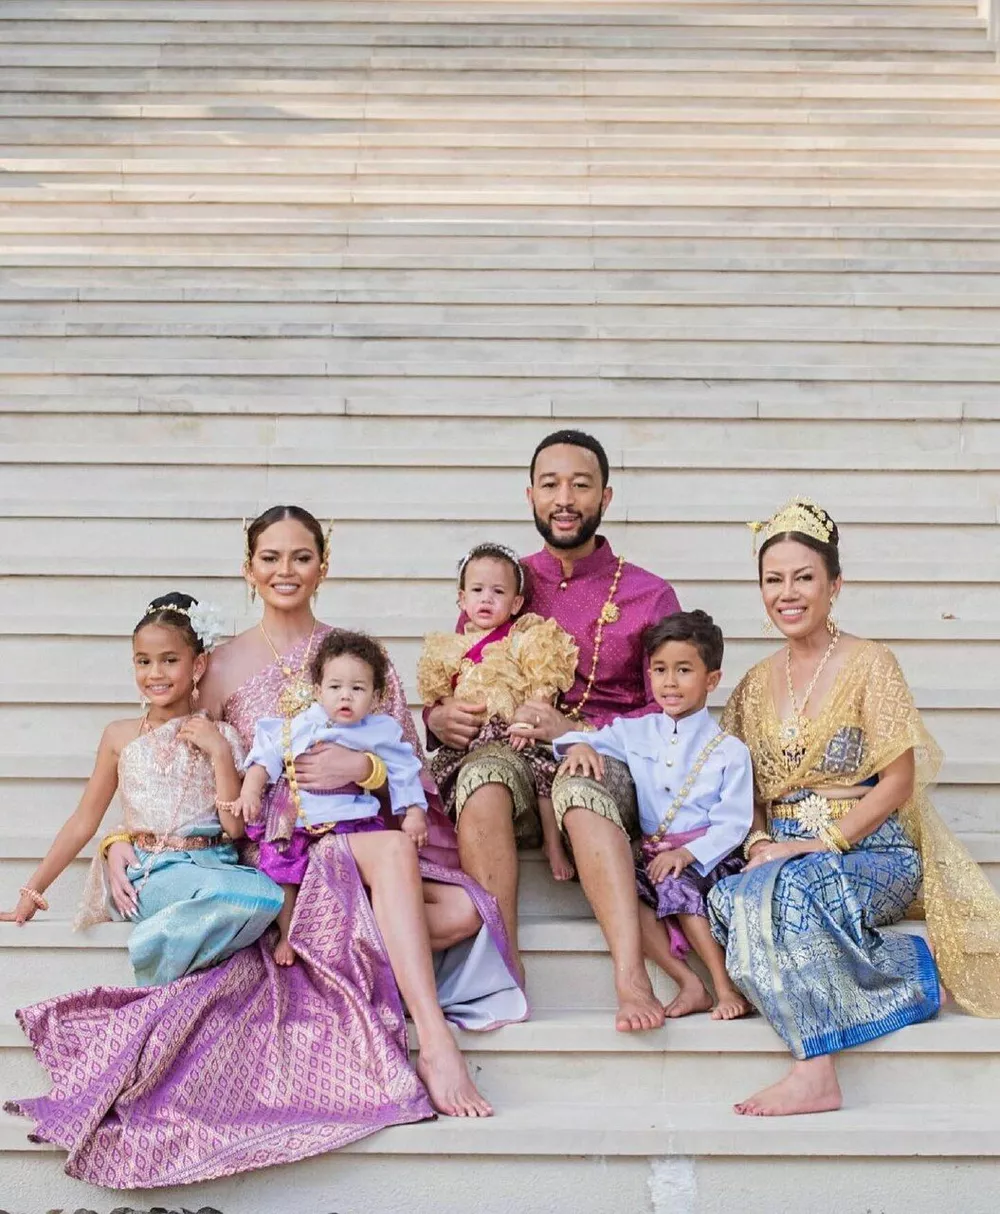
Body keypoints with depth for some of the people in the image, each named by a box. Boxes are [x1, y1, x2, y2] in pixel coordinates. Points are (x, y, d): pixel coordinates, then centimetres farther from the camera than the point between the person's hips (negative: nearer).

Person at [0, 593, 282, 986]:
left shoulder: (219, 736, 7)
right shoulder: (120, 736, 8)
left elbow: (235, 827, -1)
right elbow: (83, 822, 14)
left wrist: (220, 753, -8)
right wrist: (32, 891, 12)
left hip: (213, 865, 2)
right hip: (150, 875, -2)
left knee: (267, 894, -33)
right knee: (247, 893, -33)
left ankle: (164, 958, -13)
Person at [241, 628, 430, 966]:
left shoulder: (383, 732, 2)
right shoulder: (300, 726, 3)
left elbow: (404, 773, 7)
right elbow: (267, 755, 5)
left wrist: (414, 813, 0)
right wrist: (250, 789, -6)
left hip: (352, 821, -1)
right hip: (295, 823, 1)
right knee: (281, 874, 1)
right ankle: (287, 934, 21)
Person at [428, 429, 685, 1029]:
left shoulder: (650, 595, 11)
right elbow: (449, 695, 18)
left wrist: (574, 729, -14)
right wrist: (440, 717, -8)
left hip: (609, 761, -2)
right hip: (517, 756, 2)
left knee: (580, 783, -38)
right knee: (483, 776, -35)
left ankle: (632, 978, -48)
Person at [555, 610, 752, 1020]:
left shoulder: (729, 751, 2)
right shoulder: (637, 732, 13)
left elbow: (733, 823, -5)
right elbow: (591, 739, 15)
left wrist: (686, 854, -20)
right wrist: (579, 746, -11)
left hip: (706, 857, -3)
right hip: (651, 854, 4)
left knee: (676, 883, -34)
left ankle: (726, 985, -24)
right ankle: (689, 982, -25)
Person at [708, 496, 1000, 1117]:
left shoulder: (870, 663, -2)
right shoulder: (757, 683, 14)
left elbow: (898, 780, -8)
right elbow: (747, 787, 14)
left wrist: (823, 842, -17)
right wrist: (759, 843, -7)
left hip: (870, 853, -5)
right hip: (784, 855, 5)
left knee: (774, 893, -37)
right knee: (729, 899, -31)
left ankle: (816, 1072, -28)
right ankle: (909, 973, -17)